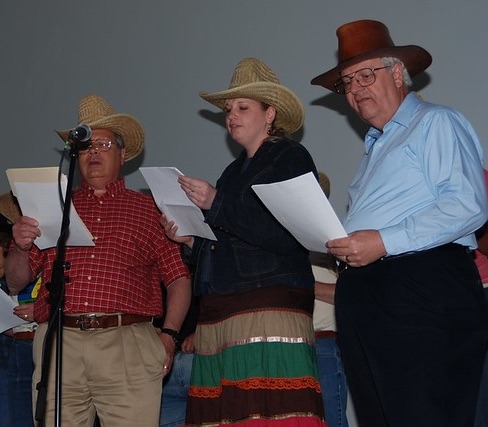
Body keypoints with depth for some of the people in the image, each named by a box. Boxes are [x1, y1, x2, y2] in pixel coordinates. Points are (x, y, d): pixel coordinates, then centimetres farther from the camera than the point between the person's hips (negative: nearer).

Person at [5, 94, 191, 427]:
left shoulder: (149, 209, 14)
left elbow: (179, 278, 8)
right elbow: (15, 283, 19)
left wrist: (169, 333, -6)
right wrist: (21, 247, -1)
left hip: (128, 346, -2)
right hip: (59, 344, 2)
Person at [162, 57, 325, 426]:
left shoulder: (292, 158, 4)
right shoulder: (235, 170, 26)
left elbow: (286, 237, -12)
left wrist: (216, 203, -12)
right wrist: (190, 239, 11)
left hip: (271, 305, -7)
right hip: (218, 312, 7)